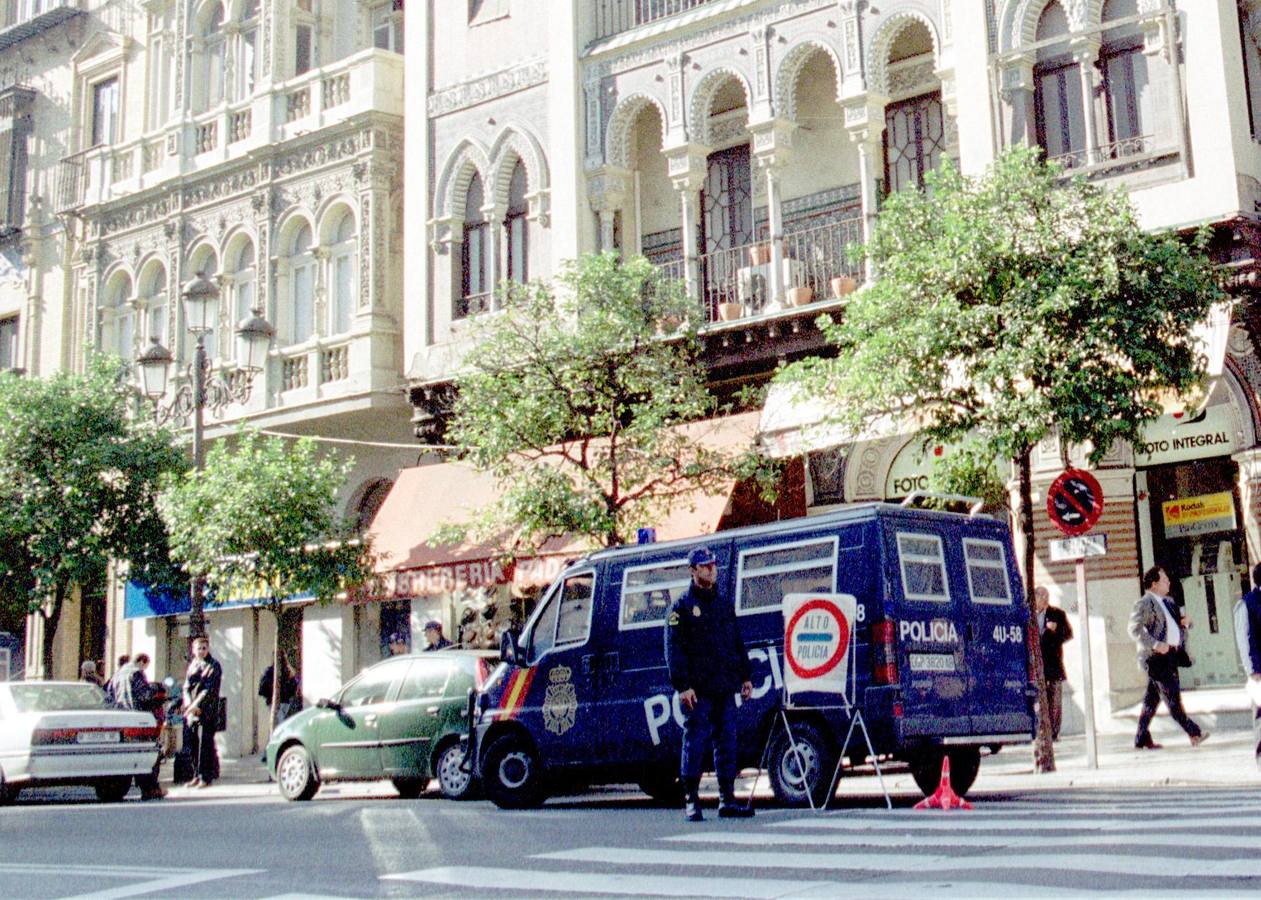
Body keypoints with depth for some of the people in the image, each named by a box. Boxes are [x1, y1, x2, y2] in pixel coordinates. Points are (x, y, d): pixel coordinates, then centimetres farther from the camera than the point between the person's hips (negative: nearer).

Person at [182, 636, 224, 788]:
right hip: (192, 711, 6)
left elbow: (210, 689, -9)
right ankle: (197, 775, 13)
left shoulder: (214, 666, -1)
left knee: (205, 743, -8)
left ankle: (206, 777, -6)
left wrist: (197, 705, -15)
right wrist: (189, 705, -4)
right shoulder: (192, 665, 17)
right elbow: (186, 687, 12)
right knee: (193, 744, 5)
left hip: (207, 711, -6)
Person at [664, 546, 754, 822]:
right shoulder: (681, 606, 0)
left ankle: (727, 800, 10)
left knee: (727, 743, 5)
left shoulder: (724, 605, 18)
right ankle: (692, 802, 4)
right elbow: (673, 648, -7)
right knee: (695, 745, -3)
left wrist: (745, 676, 13)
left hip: (725, 689, 6)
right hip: (697, 691, -5)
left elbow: (738, 644, 22)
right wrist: (682, 685, -15)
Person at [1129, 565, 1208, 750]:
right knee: (1172, 698, -7)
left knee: (1152, 699, 9)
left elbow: (1175, 623, 30)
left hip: (1170, 655, 9)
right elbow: (1134, 629, -16)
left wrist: (1185, 622, 6)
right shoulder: (1144, 603, -8)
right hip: (1156, 658, -9)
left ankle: (1142, 739, 11)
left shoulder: (1168, 602, 19)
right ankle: (1194, 733, -7)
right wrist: (1155, 644, -25)